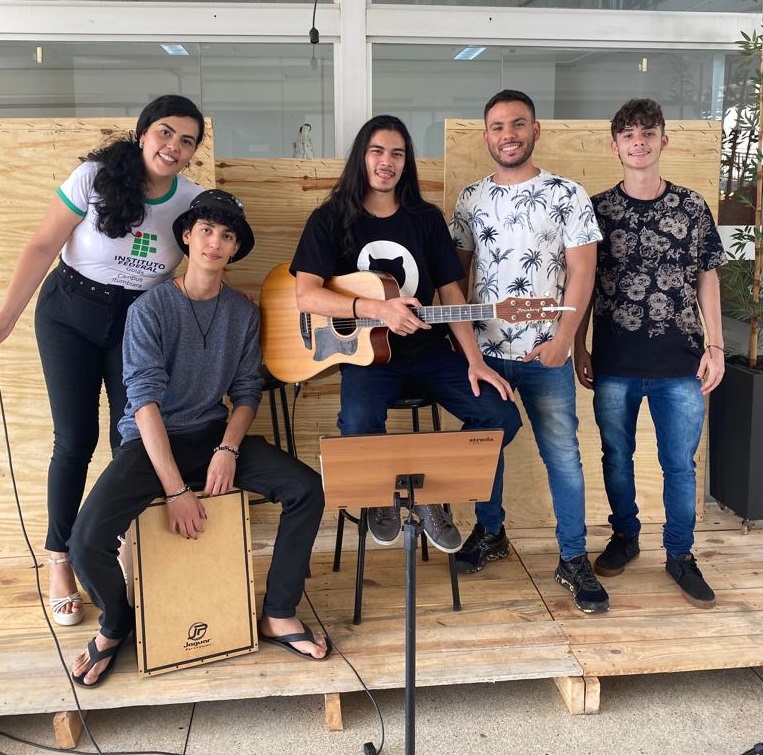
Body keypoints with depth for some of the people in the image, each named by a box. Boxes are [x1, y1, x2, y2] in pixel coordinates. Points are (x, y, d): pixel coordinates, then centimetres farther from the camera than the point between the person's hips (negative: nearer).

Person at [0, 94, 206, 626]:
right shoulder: (96, 177, -15)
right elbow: (43, 248, -11)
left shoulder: (194, 200, -7)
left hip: (141, 319, 2)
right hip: (71, 310, -2)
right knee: (75, 439, -2)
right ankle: (59, 562, 13)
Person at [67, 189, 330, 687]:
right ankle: (116, 625, 10)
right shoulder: (150, 309, -11)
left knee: (307, 487, -17)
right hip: (151, 441, -3)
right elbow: (145, 400, -18)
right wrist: (176, 490, -25)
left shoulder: (243, 312, 2)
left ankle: (279, 615, 0)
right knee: (88, 541, -25)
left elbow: (247, 390, 5)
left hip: (215, 435, 4)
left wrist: (228, 449, -15)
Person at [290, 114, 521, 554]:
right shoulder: (332, 219, 0)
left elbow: (450, 293, 8)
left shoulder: (427, 219, 10)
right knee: (358, 423, -35)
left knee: (503, 416, -15)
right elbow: (306, 296, -12)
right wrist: (378, 309, -25)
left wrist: (475, 361, -4)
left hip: (430, 353, 4)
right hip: (366, 353, -3)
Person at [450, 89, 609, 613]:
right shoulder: (470, 199, 7)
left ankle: (574, 558, 13)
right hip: (483, 351, 3)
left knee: (562, 455, 1)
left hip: (546, 353, -3)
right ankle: (490, 531, 33)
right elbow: (457, 272, 10)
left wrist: (562, 339, -13)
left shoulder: (567, 195, -2)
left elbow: (581, 272, -5)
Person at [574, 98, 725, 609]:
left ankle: (681, 554, 23)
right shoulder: (596, 209, 1)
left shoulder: (692, 208, 3)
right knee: (617, 456, 12)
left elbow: (707, 280, 7)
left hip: (680, 363, 0)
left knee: (680, 463, 7)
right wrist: (579, 349, 2)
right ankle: (625, 537, 32)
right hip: (614, 364, 0)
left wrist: (715, 347, 1)